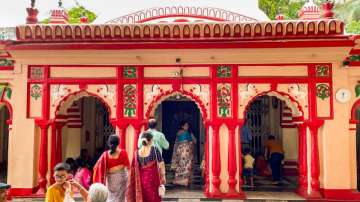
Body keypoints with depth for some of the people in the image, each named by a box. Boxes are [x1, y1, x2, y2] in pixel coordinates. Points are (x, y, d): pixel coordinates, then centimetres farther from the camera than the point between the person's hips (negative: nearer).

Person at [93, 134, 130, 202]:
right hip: (121, 176, -2)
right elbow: (127, 166, -4)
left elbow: (99, 167, -5)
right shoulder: (123, 152, -12)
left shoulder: (105, 154, -7)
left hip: (110, 178, 2)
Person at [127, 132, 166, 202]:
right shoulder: (154, 150, -10)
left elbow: (133, 169, 0)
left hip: (141, 179, 3)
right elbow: (161, 164, -10)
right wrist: (163, 176, 1)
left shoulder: (137, 153, -3)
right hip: (153, 178, -3)